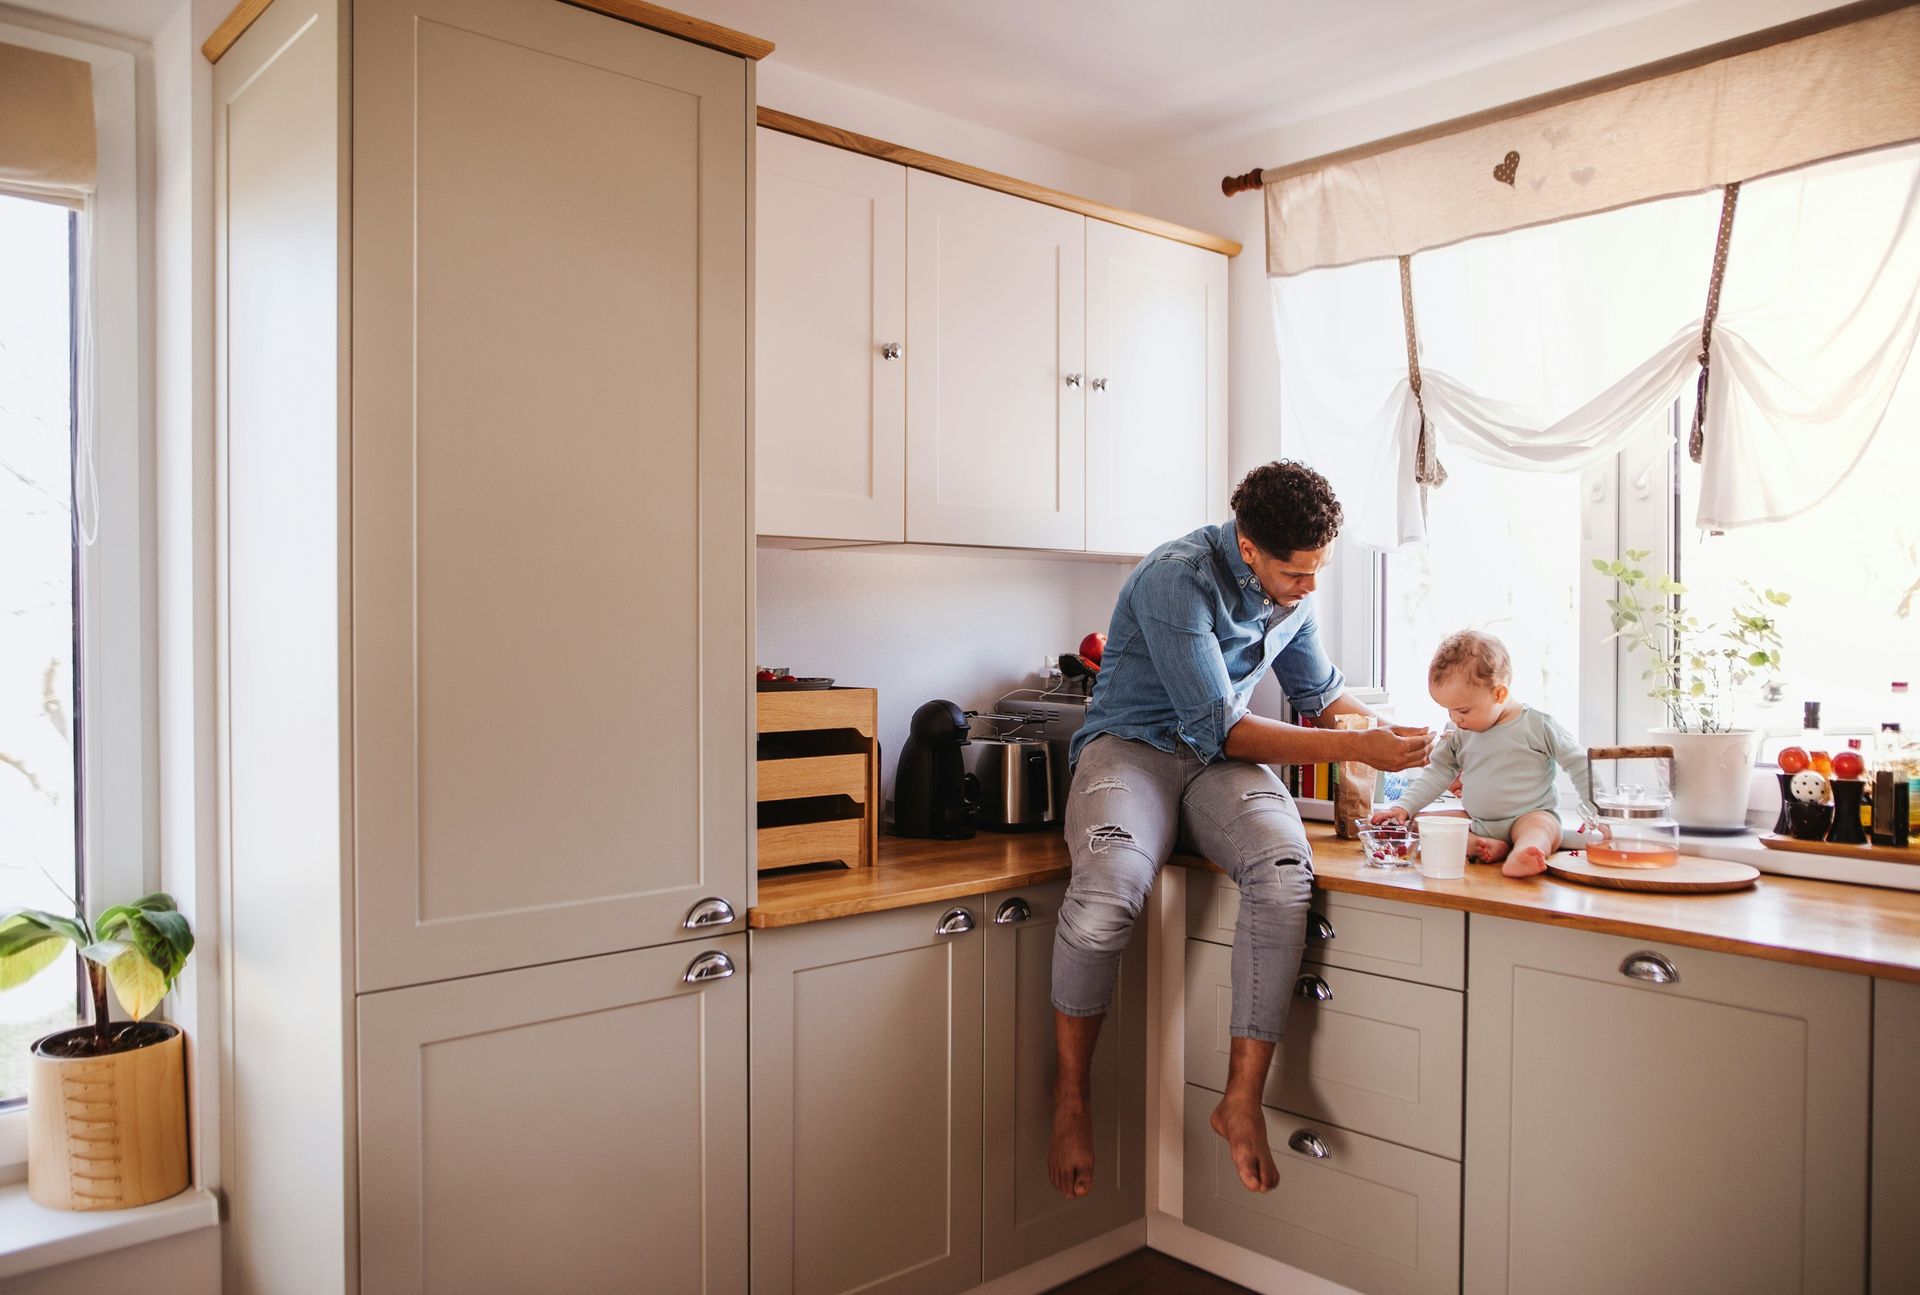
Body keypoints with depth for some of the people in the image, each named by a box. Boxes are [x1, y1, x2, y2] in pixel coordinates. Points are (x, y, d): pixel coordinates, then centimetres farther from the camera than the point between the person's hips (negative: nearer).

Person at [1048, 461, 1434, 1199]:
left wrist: (1397, 738, 7)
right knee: (1106, 892, -37)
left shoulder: (1293, 592, 8)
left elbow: (1321, 693, 25)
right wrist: (1358, 748, -19)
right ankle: (1070, 1097, -12)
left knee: (1285, 874, -31)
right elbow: (1219, 727, -19)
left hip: (1223, 762, 5)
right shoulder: (1177, 580, -17)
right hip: (1134, 745, -5)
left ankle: (1242, 1100, -20)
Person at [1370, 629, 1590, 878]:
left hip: (1530, 817, -5)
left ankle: (1519, 856, -68)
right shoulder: (1457, 734, 6)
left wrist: (1595, 813, -3)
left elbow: (1579, 765, 1)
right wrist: (1403, 807, 1)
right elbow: (1436, 774, 13)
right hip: (1475, 823, 5)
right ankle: (1485, 847, -30)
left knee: (1542, 827, -37)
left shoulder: (1538, 725, -6)